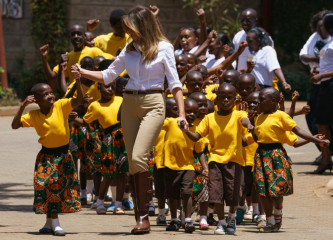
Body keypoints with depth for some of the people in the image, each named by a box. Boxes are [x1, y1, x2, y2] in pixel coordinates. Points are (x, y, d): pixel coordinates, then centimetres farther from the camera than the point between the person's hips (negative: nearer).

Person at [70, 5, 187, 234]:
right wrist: (83, 73, 4)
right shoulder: (130, 49, 12)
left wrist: (182, 114, -10)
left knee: (138, 157, -20)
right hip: (130, 103, 6)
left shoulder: (164, 48, -3)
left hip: (153, 104, -6)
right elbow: (108, 75, 18)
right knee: (133, 162, 2)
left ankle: (143, 216, -16)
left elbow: (175, 83, -3)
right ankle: (141, 216, 6)